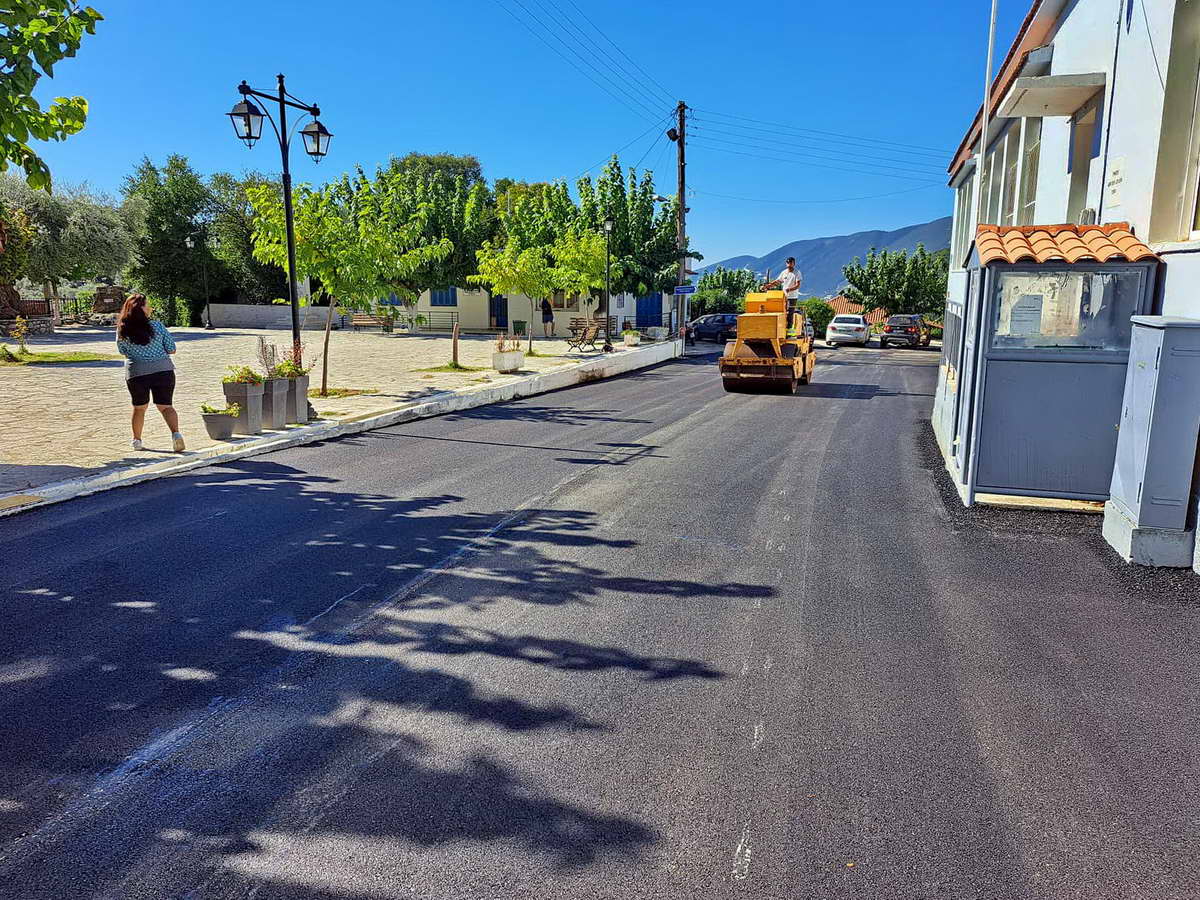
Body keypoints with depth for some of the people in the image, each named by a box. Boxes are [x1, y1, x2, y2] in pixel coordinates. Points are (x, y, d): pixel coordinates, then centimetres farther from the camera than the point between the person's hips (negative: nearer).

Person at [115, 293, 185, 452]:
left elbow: (122, 352, 12)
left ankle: (137, 440, 30)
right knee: (165, 406, 5)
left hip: (136, 374, 1)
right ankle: (176, 433, -18)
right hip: (163, 371, -1)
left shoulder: (122, 331, -3)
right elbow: (171, 349, -3)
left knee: (139, 408, 19)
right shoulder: (157, 325, -8)